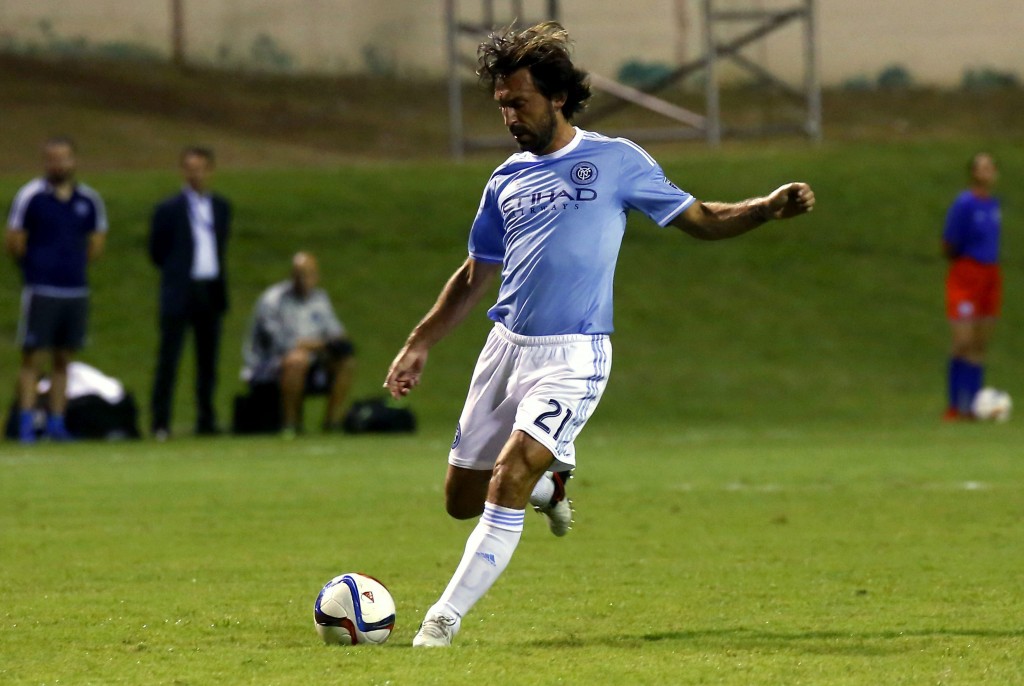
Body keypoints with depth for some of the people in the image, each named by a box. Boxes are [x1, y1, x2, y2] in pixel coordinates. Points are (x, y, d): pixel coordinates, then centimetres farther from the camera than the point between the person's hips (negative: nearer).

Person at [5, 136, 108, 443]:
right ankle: (26, 426, -4)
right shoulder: (31, 196, -4)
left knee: (63, 360, 7)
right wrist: (34, 268, 5)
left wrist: (73, 267, 11)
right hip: (40, 291, -4)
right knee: (32, 358, -5)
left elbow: (97, 243, 19)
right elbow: (13, 242, -2)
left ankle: (57, 424, 11)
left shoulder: (89, 199, 8)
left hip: (76, 289, 4)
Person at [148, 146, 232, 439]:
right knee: (168, 359, -6)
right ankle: (160, 423, -5)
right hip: (180, 293, -4)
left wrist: (219, 279, 11)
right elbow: (156, 252, 1)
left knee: (208, 360, 7)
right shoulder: (169, 209, -3)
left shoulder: (221, 207, 11)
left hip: (212, 292, 4)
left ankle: (206, 421, 14)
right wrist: (178, 272, 1)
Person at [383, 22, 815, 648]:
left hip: (572, 356, -6)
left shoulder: (615, 161, 0)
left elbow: (703, 219, 6)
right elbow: (476, 275, 22)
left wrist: (770, 208, -10)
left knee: (507, 482, -21)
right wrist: (419, 345, 17)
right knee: (462, 499, 7)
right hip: (506, 345, 6)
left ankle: (446, 618, -15)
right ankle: (552, 478, 37)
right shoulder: (507, 180, 12)